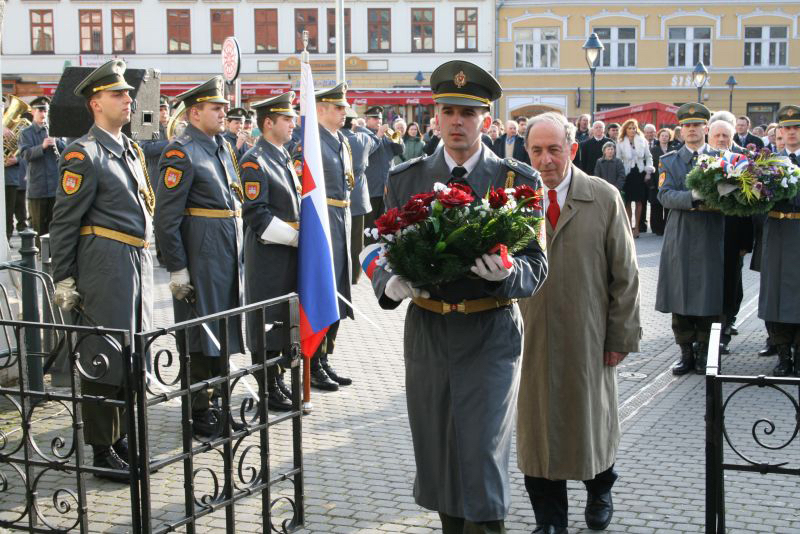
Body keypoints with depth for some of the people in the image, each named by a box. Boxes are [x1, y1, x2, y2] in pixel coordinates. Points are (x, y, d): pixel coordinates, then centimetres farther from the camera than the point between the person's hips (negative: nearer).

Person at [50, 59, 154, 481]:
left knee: (133, 353, 14)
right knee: (104, 358, -3)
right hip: (105, 264, -9)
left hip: (138, 261, 9)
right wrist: (62, 279, -13)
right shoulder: (84, 154, -9)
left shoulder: (131, 151, 17)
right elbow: (64, 222, -11)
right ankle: (102, 451, 6)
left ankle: (122, 438, 26)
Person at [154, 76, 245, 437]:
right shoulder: (181, 152, -13)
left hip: (229, 258, 8)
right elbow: (166, 218, -17)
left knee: (223, 335, 15)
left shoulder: (222, 147, 13)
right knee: (201, 340, 0)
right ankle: (199, 414, 11)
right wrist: (177, 269, -18)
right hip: (201, 260, -8)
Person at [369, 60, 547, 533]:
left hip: (491, 337, -3)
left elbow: (537, 267, -5)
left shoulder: (519, 181, -2)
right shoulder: (405, 180, 6)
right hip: (426, 333, 3)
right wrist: (389, 285, -17)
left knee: (482, 461, -5)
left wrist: (505, 270, -28)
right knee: (436, 457, 12)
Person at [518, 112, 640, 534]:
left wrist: (621, 337, -3)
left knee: (591, 418, 15)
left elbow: (625, 274, -2)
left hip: (587, 337, 0)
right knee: (538, 426, 7)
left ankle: (600, 490, 44)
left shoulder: (605, 198, -4)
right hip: (531, 337, 1)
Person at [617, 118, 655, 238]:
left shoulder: (643, 141, 5)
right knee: (627, 202, 1)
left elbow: (648, 157, 9)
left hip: (640, 173, 1)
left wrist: (648, 171, -1)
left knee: (639, 201, 1)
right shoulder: (621, 143, -1)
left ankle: (636, 227, 9)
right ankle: (629, 227, 9)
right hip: (627, 174, -1)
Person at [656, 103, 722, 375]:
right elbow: (665, 195, -6)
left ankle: (703, 353, 14)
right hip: (680, 238, 1)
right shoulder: (670, 161, 8)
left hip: (711, 238, -1)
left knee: (708, 299, 2)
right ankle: (686, 353, 16)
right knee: (680, 297, 4)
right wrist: (693, 197, -22)